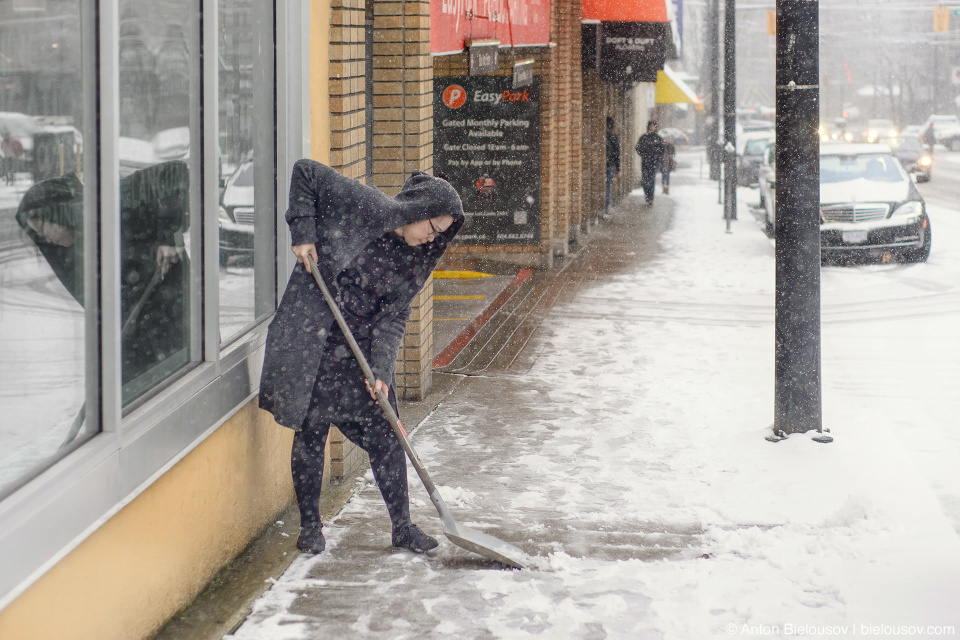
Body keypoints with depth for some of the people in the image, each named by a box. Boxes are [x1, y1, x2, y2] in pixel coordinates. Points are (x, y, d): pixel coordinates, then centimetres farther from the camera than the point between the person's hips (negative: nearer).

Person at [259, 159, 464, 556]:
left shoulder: (413, 258, 3)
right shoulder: (363, 206, -12)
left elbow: (393, 315, -1)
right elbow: (305, 172, -7)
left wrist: (381, 368, -13)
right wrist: (304, 233, -15)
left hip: (362, 345, 5)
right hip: (312, 339, -5)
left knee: (385, 434, 2)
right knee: (311, 431, 0)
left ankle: (402, 527, 13)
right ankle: (310, 526, 15)